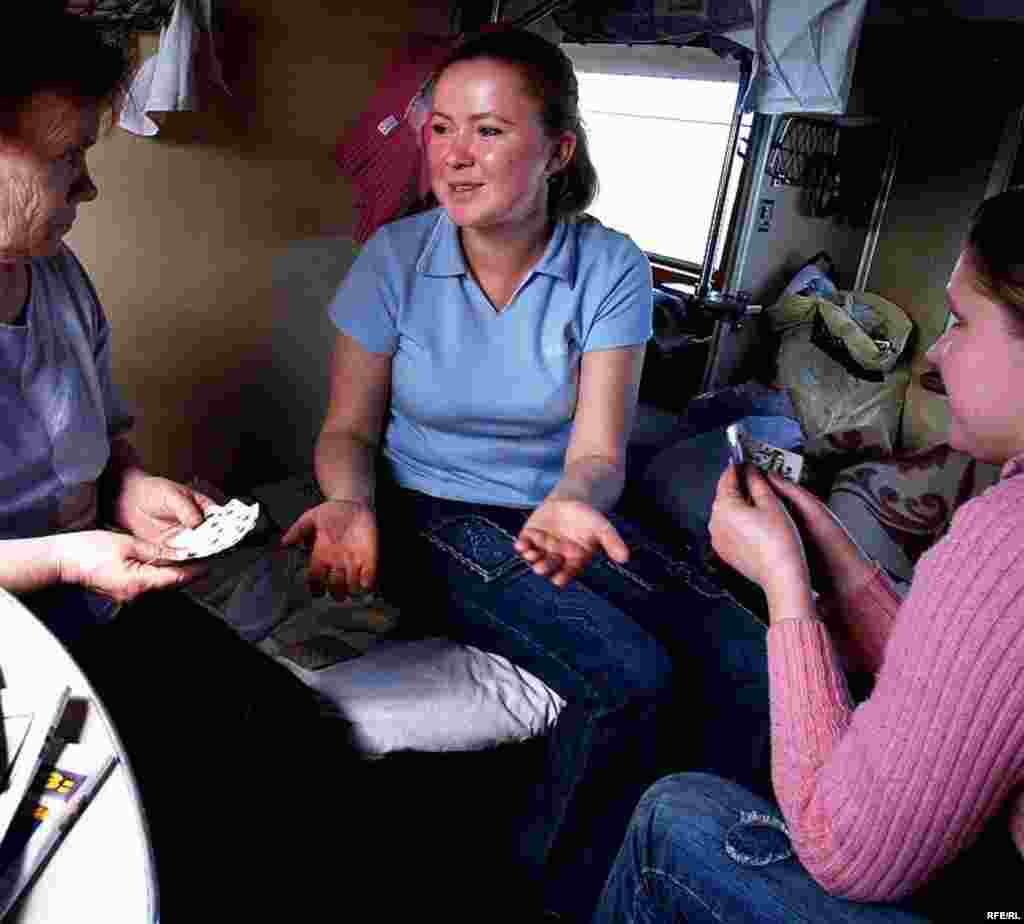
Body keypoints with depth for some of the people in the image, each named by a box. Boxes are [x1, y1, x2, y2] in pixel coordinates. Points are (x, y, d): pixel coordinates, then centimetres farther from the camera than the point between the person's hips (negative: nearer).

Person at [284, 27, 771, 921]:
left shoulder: (610, 268, -7)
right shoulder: (395, 256, -8)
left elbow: (596, 452, -11)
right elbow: (350, 429, -1)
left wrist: (570, 504, -34)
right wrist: (352, 504, -23)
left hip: (558, 506, 3)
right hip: (433, 515, -2)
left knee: (754, 672, -14)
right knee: (629, 676, -25)